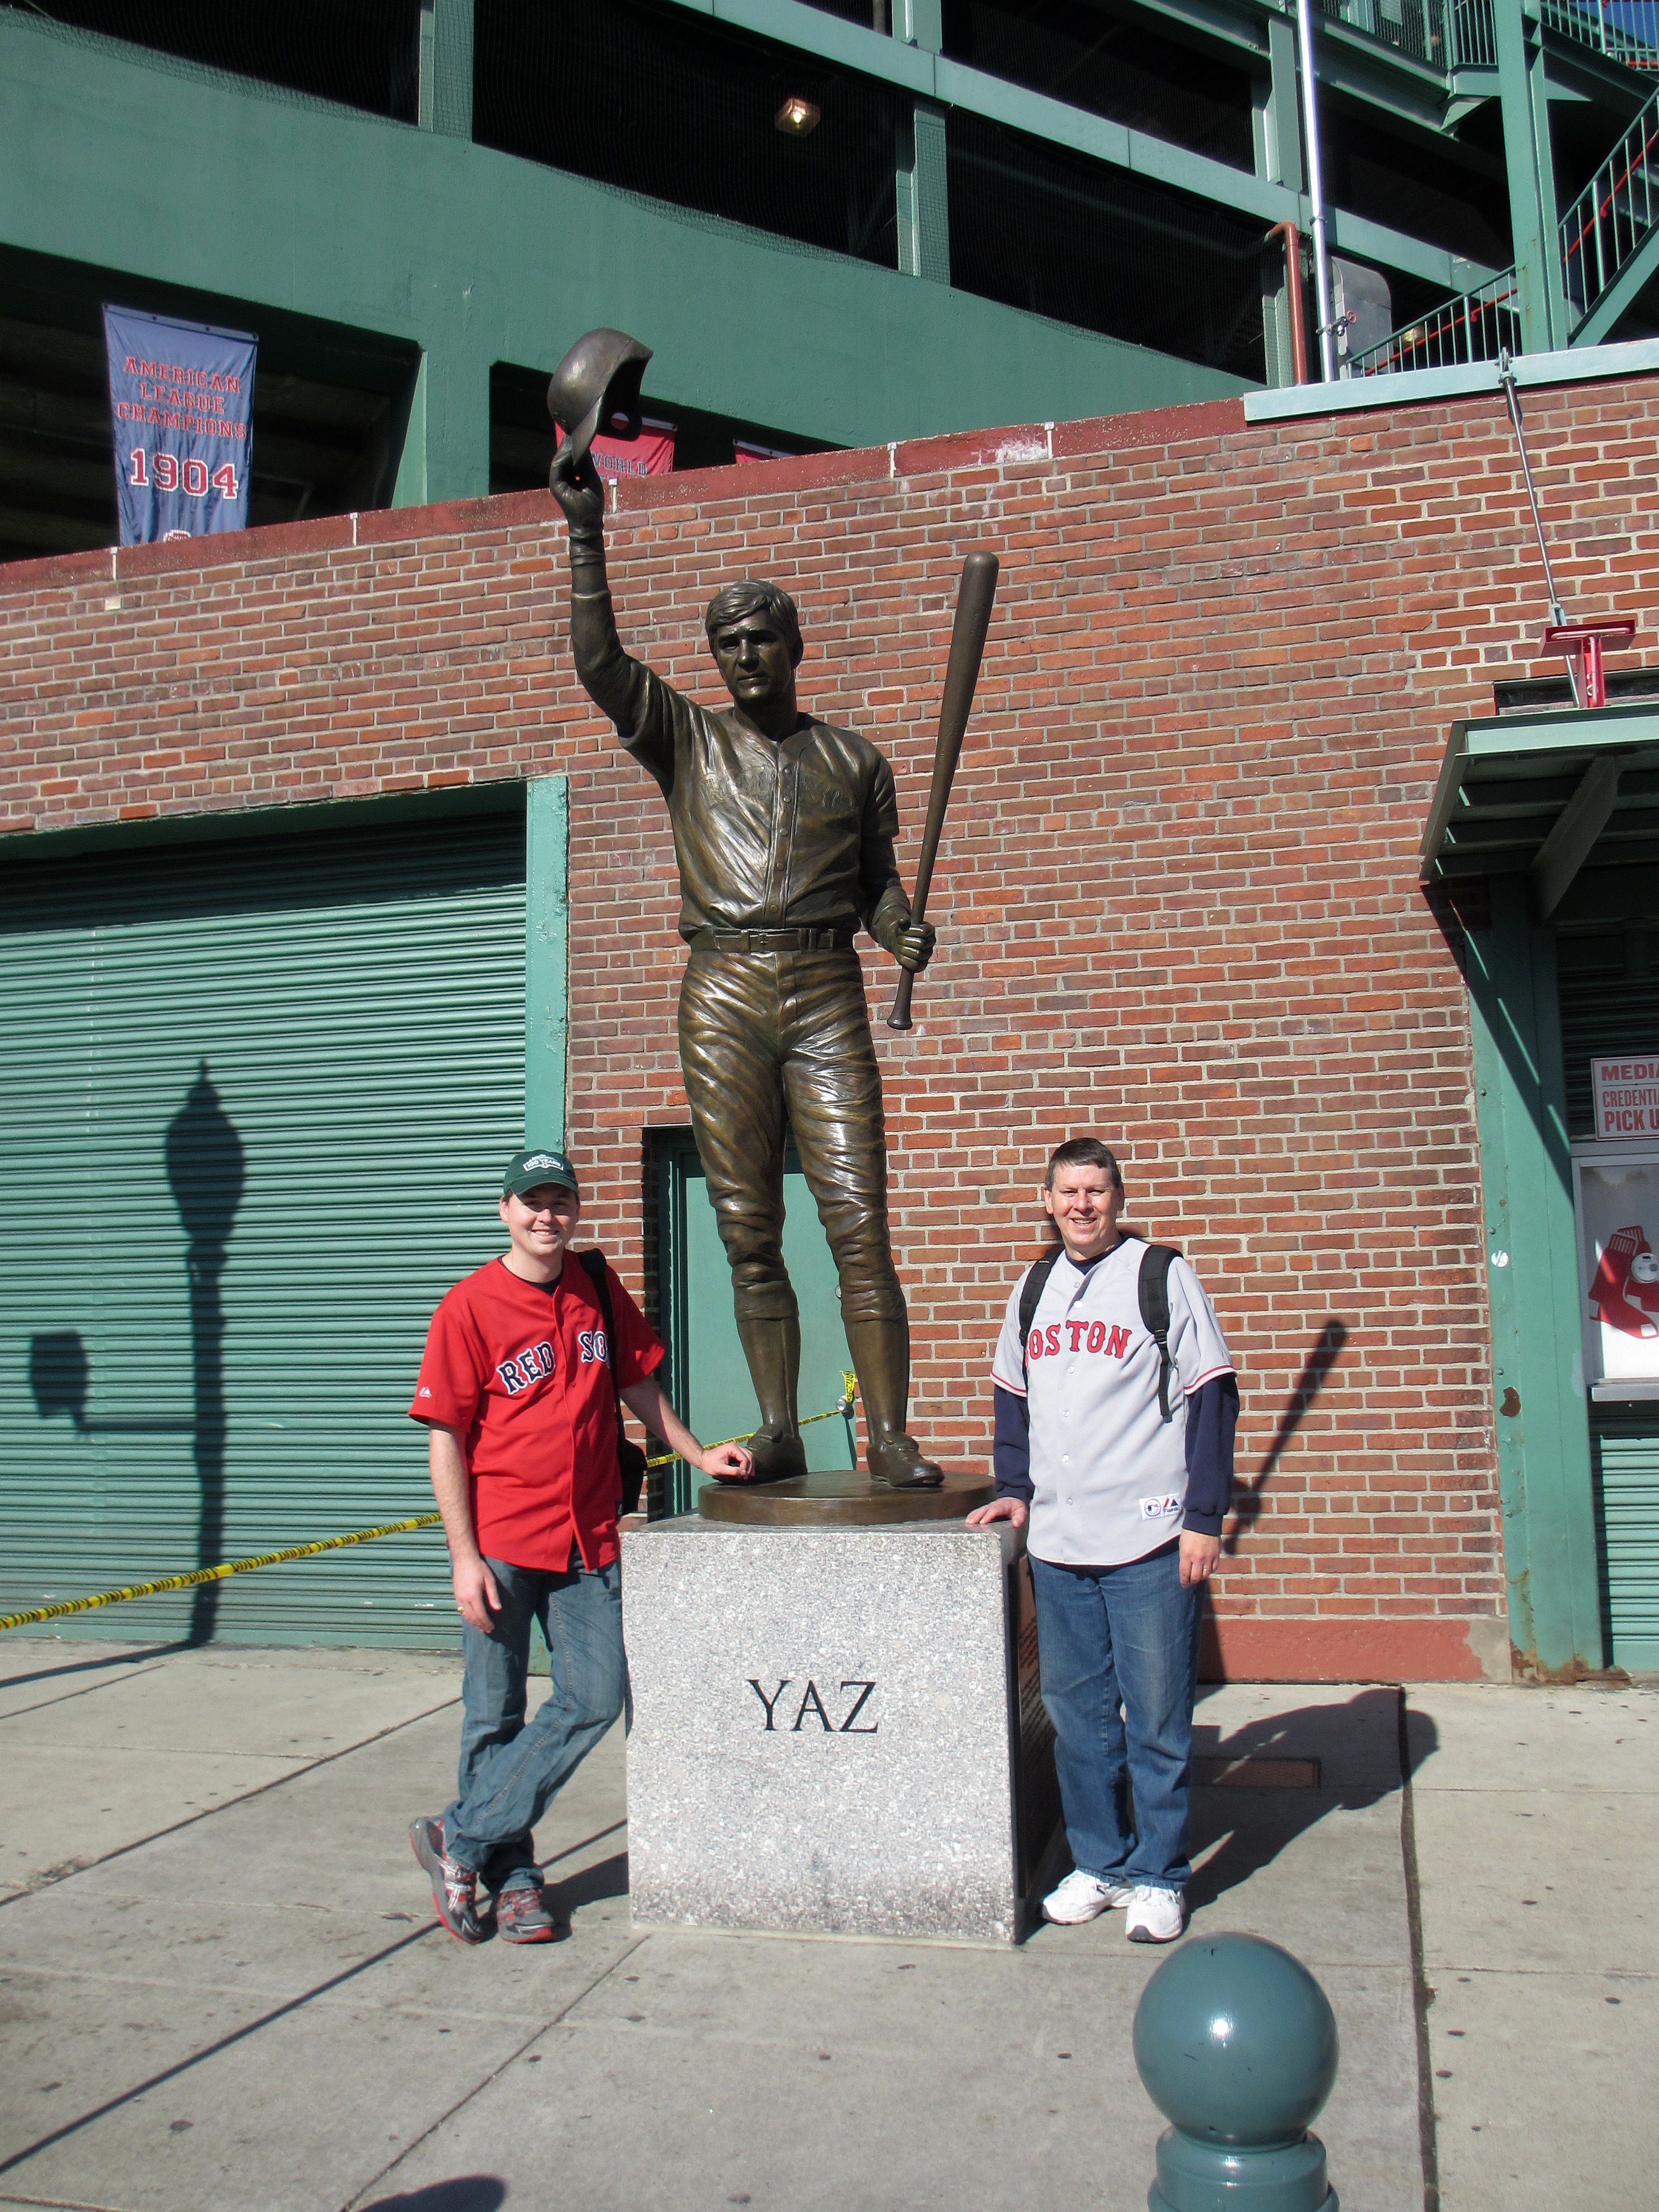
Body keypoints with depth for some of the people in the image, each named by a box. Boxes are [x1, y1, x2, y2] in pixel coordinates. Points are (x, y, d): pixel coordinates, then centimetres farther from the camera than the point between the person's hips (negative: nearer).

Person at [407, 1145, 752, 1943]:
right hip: (500, 1544, -4)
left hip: (588, 1539, 5)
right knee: (495, 1717, 5)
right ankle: (511, 1875, 23)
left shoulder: (599, 1291, 6)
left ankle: (461, 1839, 13)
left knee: (595, 1697, 1)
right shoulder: (469, 1307, -7)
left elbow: (635, 1382, 21)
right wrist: (464, 1557, -12)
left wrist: (696, 1454, 15)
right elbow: (444, 1436, -8)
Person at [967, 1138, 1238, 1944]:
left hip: (1149, 1542, -5)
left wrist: (1205, 1517, -10)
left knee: (1155, 1718, 3)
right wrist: (1015, 1489, 9)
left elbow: (1212, 1399, -5)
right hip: (1056, 1543, 5)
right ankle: (1098, 1861, 25)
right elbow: (1011, 1397, 21)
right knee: (1075, 1710, 11)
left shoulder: (1162, 1275, -3)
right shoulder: (1032, 1290, 12)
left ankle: (1158, 1875, 17)